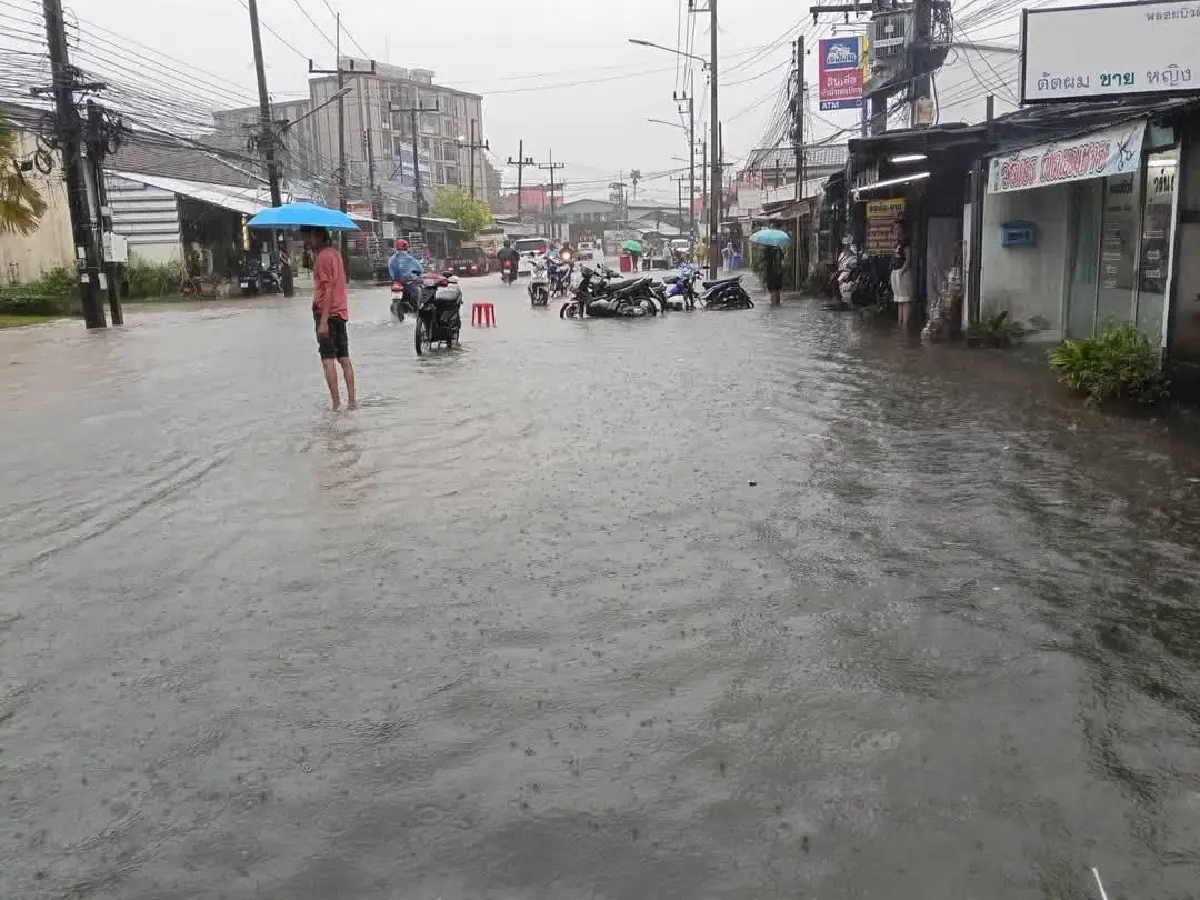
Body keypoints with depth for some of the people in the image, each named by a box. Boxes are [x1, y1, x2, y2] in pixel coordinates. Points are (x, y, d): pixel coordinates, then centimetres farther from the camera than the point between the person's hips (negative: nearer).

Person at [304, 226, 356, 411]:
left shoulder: (323, 256, -13)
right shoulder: (334, 252, 15)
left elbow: (329, 289, -19)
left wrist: (323, 321, -21)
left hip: (327, 313, -9)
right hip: (341, 312, 9)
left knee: (328, 359, -6)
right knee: (344, 357, 11)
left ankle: (336, 404, -7)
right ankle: (352, 400, 12)